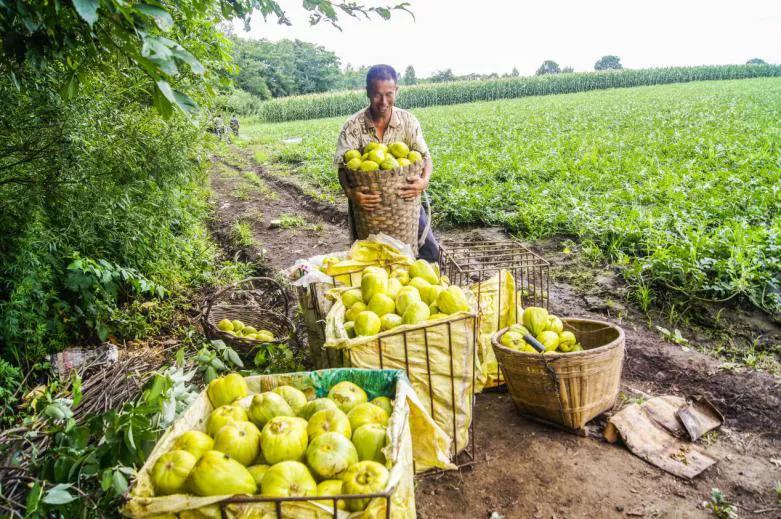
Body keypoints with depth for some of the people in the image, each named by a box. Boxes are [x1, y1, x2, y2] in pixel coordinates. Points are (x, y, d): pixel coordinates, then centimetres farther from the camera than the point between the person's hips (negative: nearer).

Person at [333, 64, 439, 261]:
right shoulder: (353, 126, -10)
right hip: (367, 201, -1)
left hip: (404, 198, 2)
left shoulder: (408, 121, -4)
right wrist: (351, 193, -38)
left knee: (430, 251, -3)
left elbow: (425, 157, -9)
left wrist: (424, 180, -33)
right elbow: (343, 167, -16)